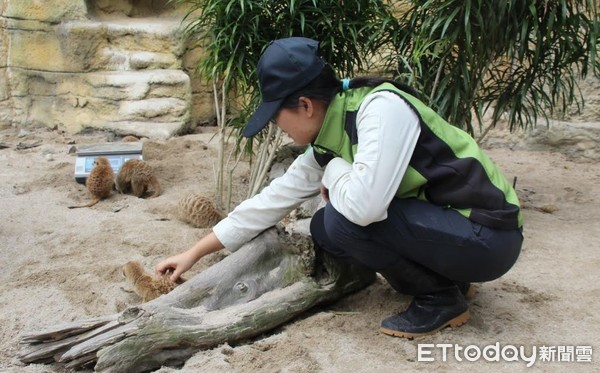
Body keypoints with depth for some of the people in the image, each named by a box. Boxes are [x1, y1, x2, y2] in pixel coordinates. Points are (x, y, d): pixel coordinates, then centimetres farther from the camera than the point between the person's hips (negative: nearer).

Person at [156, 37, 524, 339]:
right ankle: (442, 275, 11)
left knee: (345, 220, -22)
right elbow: (274, 199, 9)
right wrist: (195, 253, 13)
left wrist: (333, 171, -11)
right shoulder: (327, 143, 3)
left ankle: (442, 299, -3)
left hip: (486, 234, -8)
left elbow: (364, 206, -35)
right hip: (440, 223, 8)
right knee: (325, 228, 4)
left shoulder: (382, 107, -23)